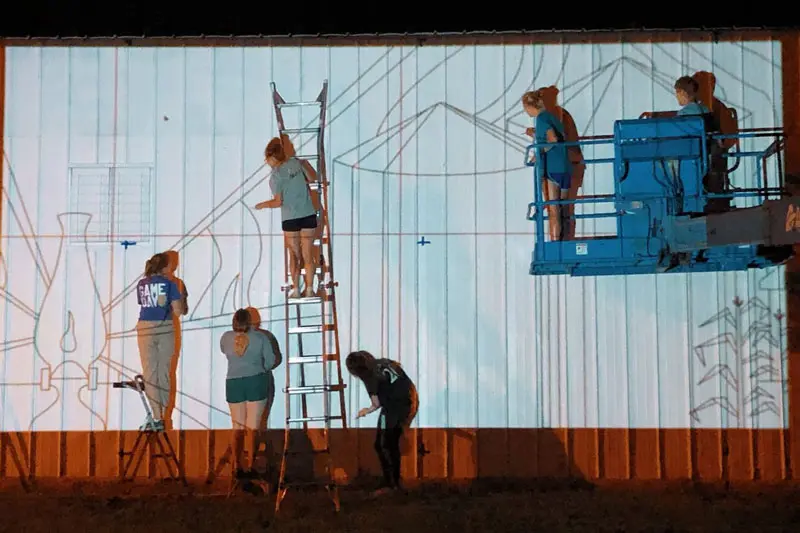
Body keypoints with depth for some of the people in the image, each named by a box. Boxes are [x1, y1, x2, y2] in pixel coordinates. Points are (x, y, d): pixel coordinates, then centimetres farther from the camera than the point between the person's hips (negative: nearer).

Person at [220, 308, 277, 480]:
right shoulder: (260, 337, -5)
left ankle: (238, 467, 7)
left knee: (238, 427, 9)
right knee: (253, 426, 3)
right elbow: (270, 360, 0)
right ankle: (251, 466, 1)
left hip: (233, 383, 1)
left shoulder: (226, 337, -2)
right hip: (256, 382, -1)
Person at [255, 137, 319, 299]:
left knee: (294, 255, 13)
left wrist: (262, 205, 7)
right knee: (308, 255, 10)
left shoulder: (275, 176, -13)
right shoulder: (296, 162, -2)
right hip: (308, 215, 3)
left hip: (290, 219, -3)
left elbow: (278, 202, -11)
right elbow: (313, 177, 11)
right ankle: (309, 289, 13)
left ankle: (296, 290, 15)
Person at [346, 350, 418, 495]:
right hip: (410, 402, 8)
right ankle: (396, 481, 22)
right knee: (393, 444, 18)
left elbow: (377, 403, -5)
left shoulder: (369, 376, -8)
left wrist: (367, 410, 17)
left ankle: (390, 484, 3)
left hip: (394, 408, -8)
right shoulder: (384, 362, 12)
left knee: (382, 445, 4)